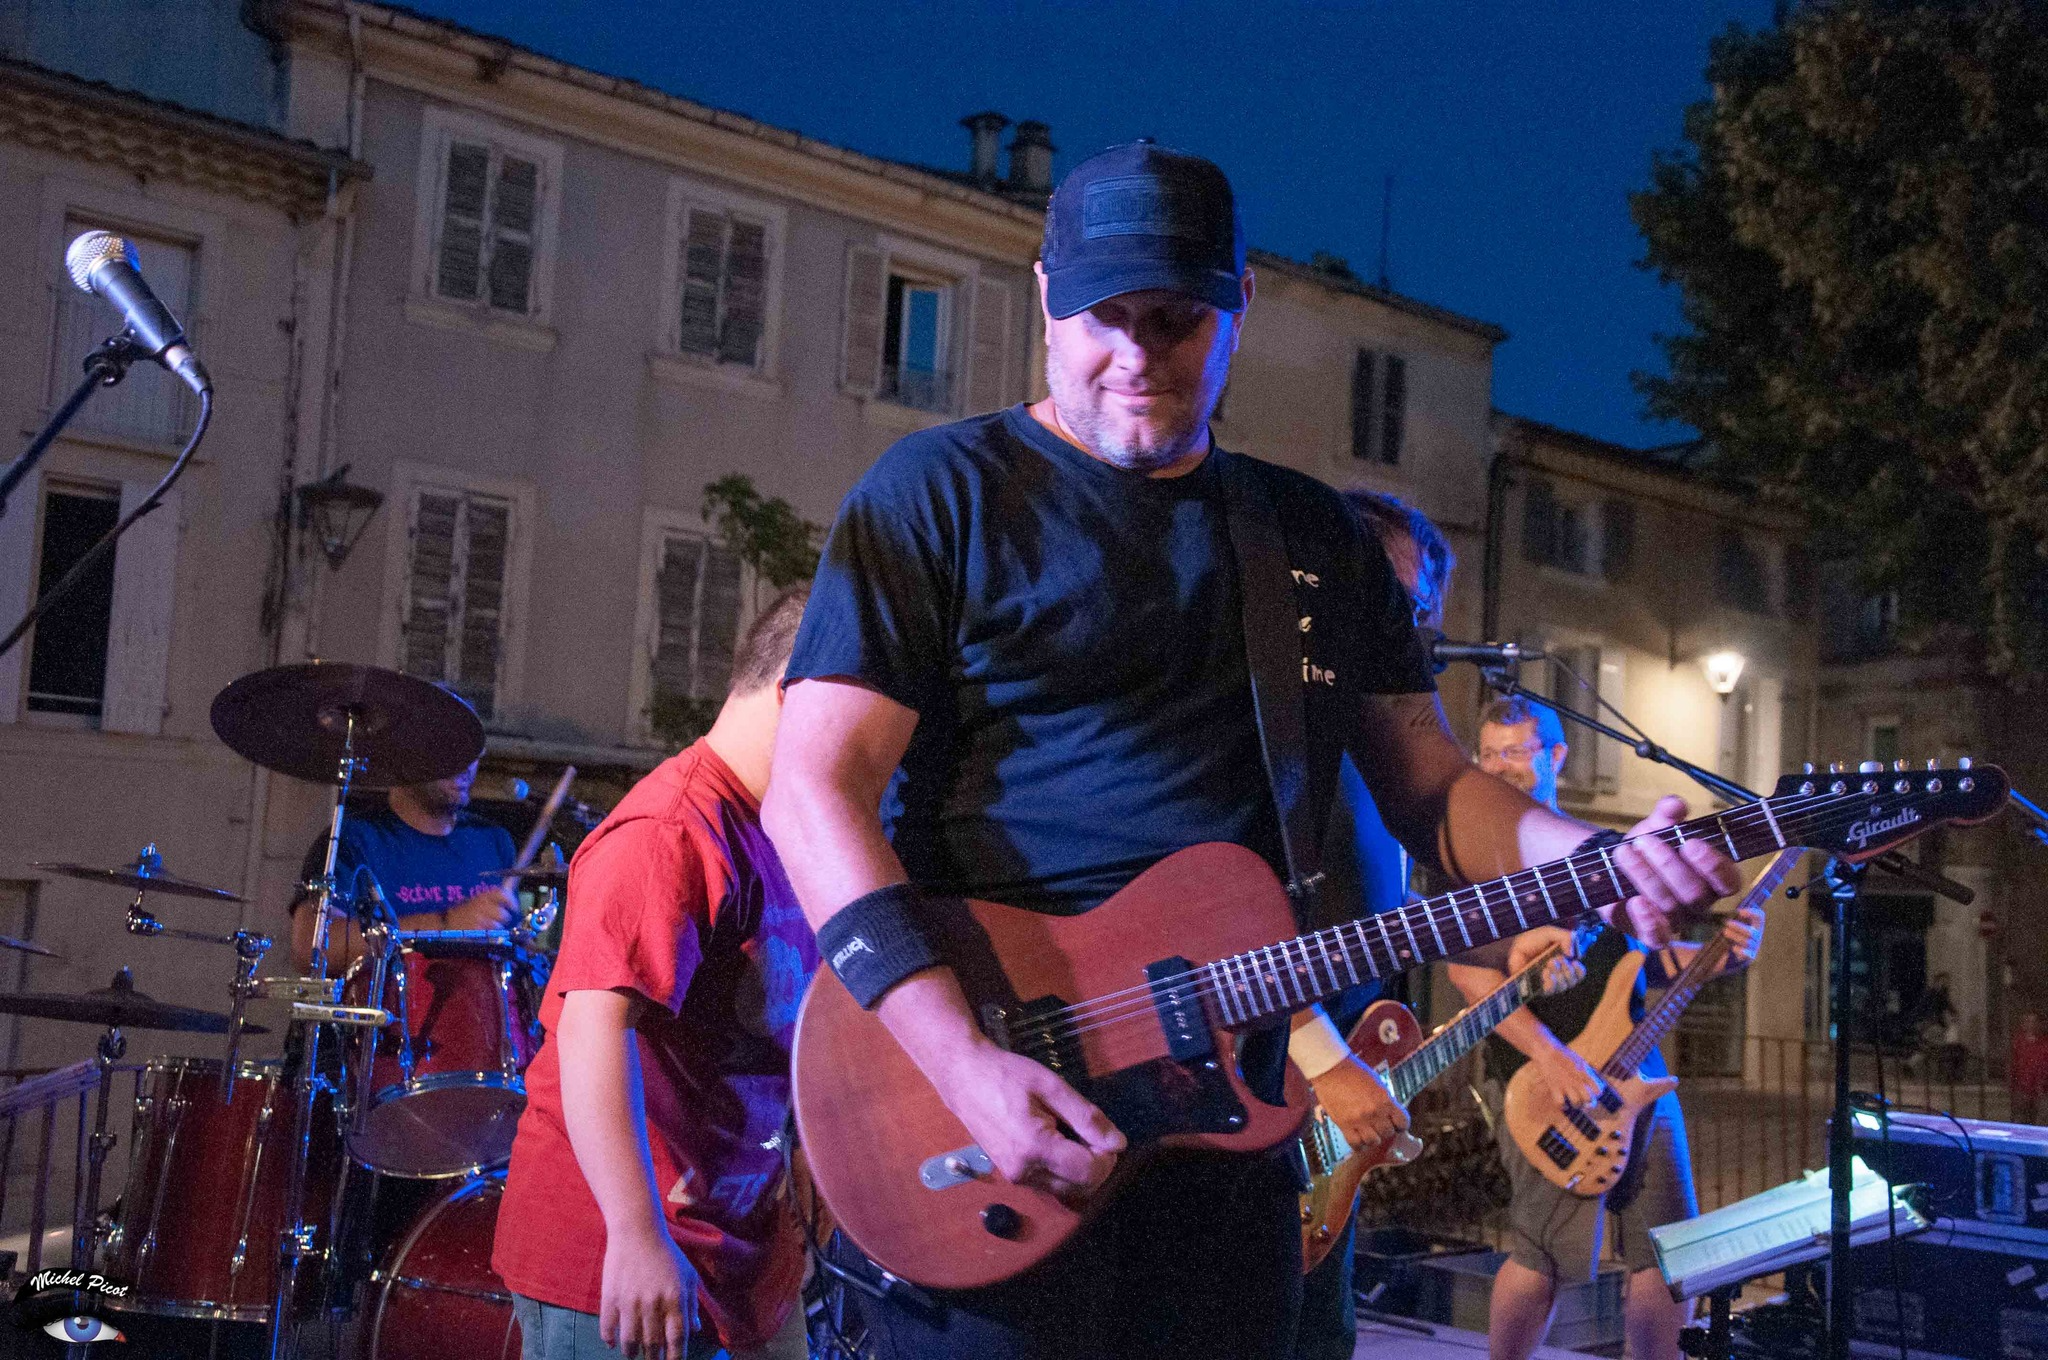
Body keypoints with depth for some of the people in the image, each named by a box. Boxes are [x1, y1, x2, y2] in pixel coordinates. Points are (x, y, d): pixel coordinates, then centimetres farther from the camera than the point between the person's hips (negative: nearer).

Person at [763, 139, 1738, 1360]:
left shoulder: (1319, 538, 13)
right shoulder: (945, 492, -3)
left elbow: (1432, 788, 16)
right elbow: (815, 790, -11)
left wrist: (1601, 862, -5)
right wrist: (966, 1062, -22)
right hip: (987, 1125, -5)